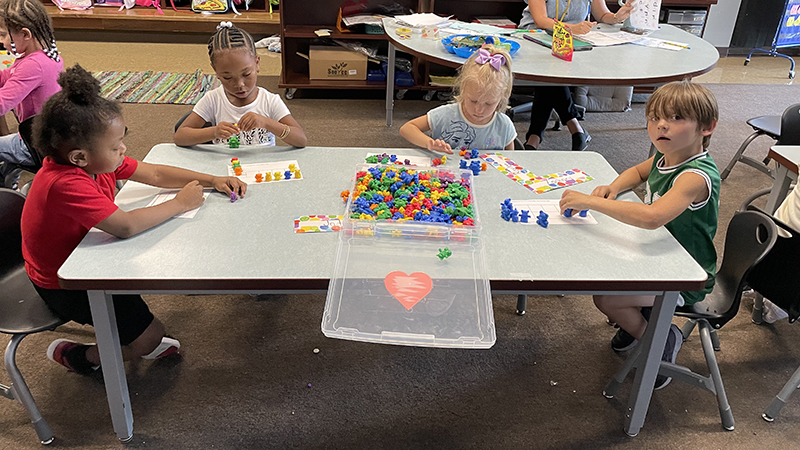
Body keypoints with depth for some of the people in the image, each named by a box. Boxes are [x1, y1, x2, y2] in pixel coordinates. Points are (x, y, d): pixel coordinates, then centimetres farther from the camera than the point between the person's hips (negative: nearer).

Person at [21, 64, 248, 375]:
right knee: (151, 337, -11)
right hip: (63, 284, -9)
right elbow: (126, 226, -42)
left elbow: (155, 174, -2)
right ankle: (76, 356, 13)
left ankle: (137, 340, 24)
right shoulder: (65, 184, -36)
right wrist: (179, 203, -29)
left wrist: (212, 181, -9)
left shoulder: (97, 160, -9)